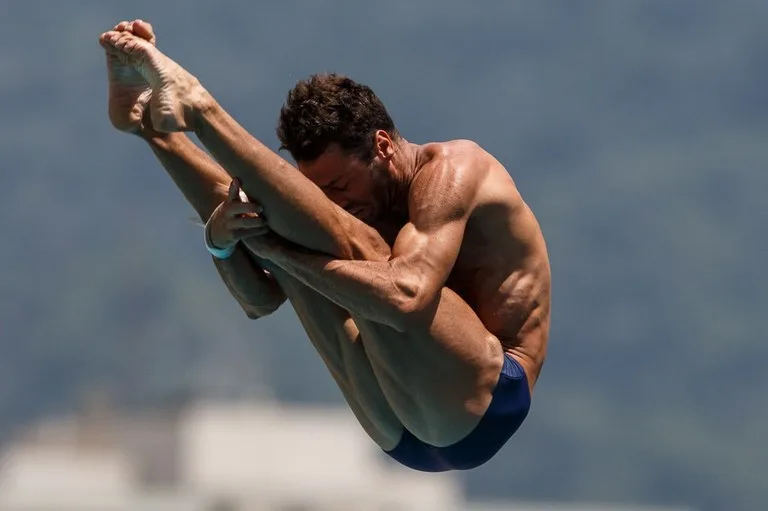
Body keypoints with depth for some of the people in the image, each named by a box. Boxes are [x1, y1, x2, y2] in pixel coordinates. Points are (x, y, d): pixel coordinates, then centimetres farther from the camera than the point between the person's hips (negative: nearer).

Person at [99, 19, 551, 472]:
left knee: (355, 246, -29)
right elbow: (260, 301, 12)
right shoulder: (365, 208, 14)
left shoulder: (453, 168, -10)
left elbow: (407, 295, -28)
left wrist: (279, 248, -24)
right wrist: (221, 240, -9)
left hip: (484, 408, -8)